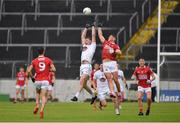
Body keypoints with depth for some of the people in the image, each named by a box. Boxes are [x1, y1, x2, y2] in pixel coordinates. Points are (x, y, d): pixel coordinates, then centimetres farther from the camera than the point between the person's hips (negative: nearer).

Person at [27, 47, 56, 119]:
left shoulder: (34, 61, 3)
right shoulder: (48, 60, 2)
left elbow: (29, 71, -4)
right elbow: (53, 69, -5)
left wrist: (32, 77, 11)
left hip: (37, 81, 1)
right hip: (45, 81, -1)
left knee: (38, 93, 27)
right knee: (44, 96, -2)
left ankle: (37, 105, 5)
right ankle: (42, 110, -24)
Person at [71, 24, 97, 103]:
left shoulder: (92, 46, 9)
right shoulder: (84, 46, 25)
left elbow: (93, 35, 8)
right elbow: (83, 36, 32)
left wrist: (93, 27, 19)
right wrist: (86, 28, 35)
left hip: (87, 66, -8)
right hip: (82, 66, 8)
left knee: (82, 82, -18)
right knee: (84, 84, 8)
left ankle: (76, 96, -26)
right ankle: (93, 96, 21)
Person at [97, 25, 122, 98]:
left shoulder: (115, 46, 8)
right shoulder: (105, 42, 19)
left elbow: (119, 52, -9)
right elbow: (100, 35, 29)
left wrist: (115, 51, -27)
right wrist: (99, 27, 37)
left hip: (112, 62, -2)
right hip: (105, 63, 2)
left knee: (115, 79, -4)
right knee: (109, 79, -8)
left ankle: (119, 92, 8)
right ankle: (112, 92, -20)